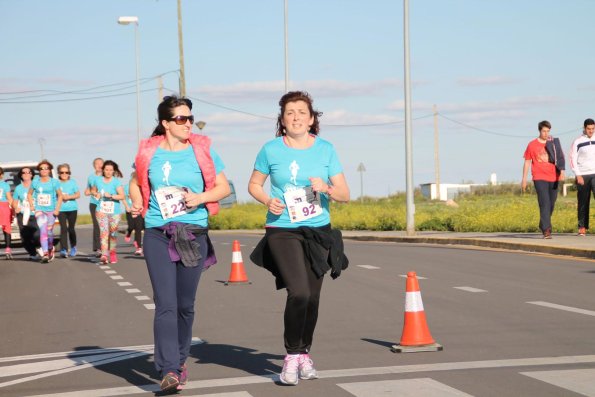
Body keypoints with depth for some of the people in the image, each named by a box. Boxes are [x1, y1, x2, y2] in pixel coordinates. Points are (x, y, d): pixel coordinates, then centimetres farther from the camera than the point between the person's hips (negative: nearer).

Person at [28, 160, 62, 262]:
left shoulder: (54, 182, -1)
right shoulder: (35, 182, 5)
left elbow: (60, 195, 4)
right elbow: (29, 194, 18)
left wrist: (57, 209, -6)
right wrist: (31, 205, 3)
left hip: (51, 210, 0)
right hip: (39, 210, 0)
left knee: (49, 231, 6)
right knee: (43, 230, -15)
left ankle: (50, 250, 33)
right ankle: (45, 254, -21)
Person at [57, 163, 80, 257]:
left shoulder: (72, 182, 4)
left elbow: (78, 194, 1)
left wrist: (68, 197, -13)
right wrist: (60, 196, -13)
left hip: (72, 208, 1)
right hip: (61, 209, -1)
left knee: (71, 228, 7)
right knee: (63, 228, -12)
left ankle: (73, 247, 29)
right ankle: (64, 250, -15)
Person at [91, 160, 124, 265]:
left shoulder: (116, 182, -4)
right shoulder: (98, 181, 8)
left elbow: (122, 196, -12)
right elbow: (93, 190, 27)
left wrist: (111, 196, -23)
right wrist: (96, 194, 5)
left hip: (114, 212, -1)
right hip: (101, 211, 1)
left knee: (113, 233, 6)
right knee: (103, 231, -13)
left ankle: (112, 253, 27)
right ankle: (104, 254, -23)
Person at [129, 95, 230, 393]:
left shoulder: (202, 149, 2)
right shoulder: (148, 152, 3)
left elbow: (223, 187, 5)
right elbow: (136, 182, 20)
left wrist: (200, 198, -13)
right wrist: (136, 203, 0)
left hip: (194, 234, 1)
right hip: (157, 234, -1)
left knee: (185, 304, 9)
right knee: (166, 304, -11)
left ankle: (180, 361, 28)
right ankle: (169, 371, -15)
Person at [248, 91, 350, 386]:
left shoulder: (325, 149, 2)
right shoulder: (271, 149, -2)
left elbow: (345, 194, 3)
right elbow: (254, 185, 11)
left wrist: (327, 188, -18)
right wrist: (268, 201, -9)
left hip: (318, 232, 3)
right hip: (282, 230, -3)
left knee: (312, 298, 8)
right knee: (299, 292, -19)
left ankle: (304, 354, 29)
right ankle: (291, 356, -2)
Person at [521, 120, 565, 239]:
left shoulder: (554, 143, 7)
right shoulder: (532, 145, 2)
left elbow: (560, 159, 1)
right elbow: (527, 162, 8)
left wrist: (562, 171, -17)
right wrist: (524, 179, 6)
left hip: (553, 178, 3)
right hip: (539, 178, -3)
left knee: (551, 204, 10)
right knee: (545, 203, -14)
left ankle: (543, 225, 31)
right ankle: (546, 230, -17)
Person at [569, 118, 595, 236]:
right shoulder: (577, 142, 2)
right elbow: (573, 160, -1)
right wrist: (578, 175, -10)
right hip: (582, 176, -1)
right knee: (583, 203, 2)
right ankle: (582, 227, 10)